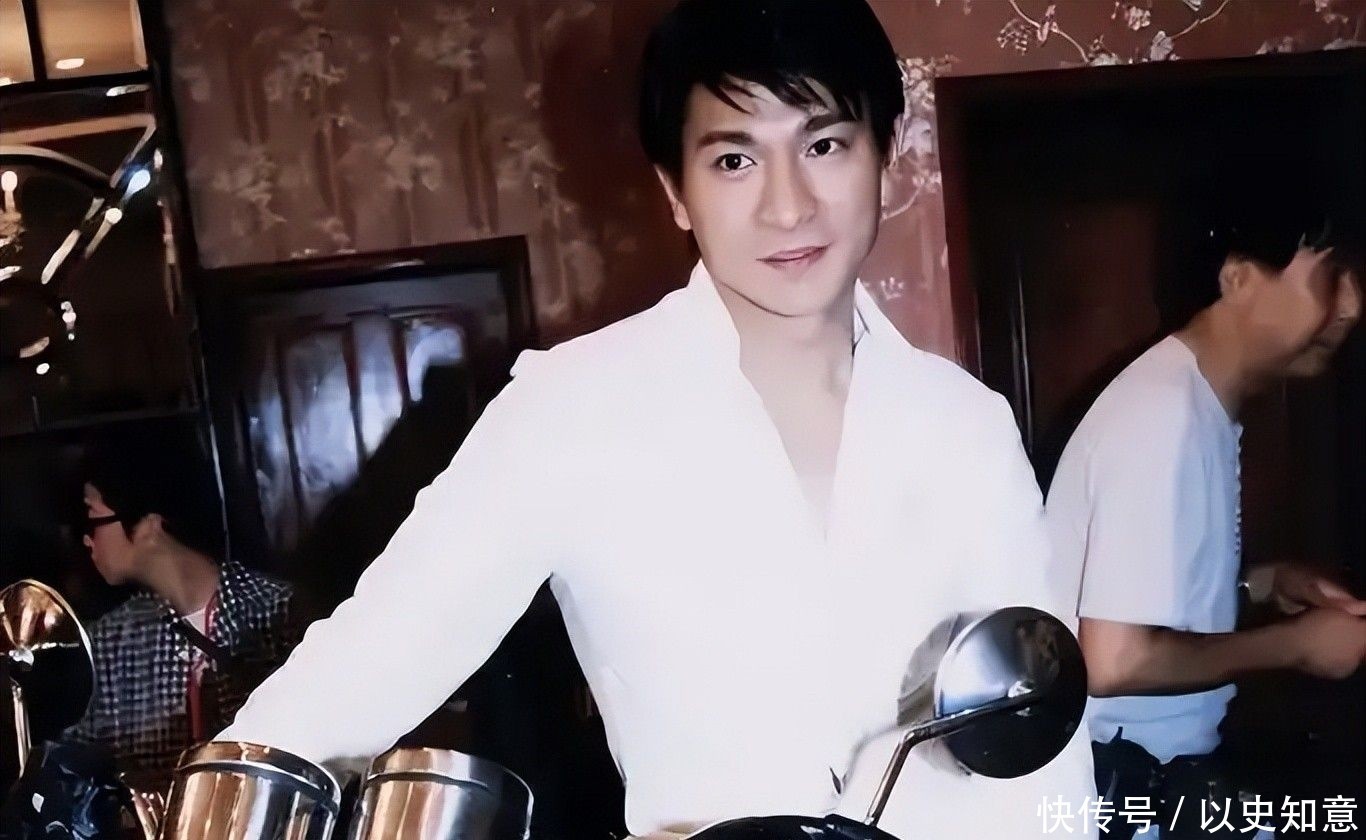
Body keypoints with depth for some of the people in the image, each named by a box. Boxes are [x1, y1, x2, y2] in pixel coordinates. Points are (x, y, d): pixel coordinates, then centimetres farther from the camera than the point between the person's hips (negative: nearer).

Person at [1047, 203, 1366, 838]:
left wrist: (1264, 582, 3)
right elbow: (1114, 660, -30)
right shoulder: (1167, 412, -25)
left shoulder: (1199, 399, 5)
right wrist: (1295, 643, -17)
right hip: (1121, 775, -9)